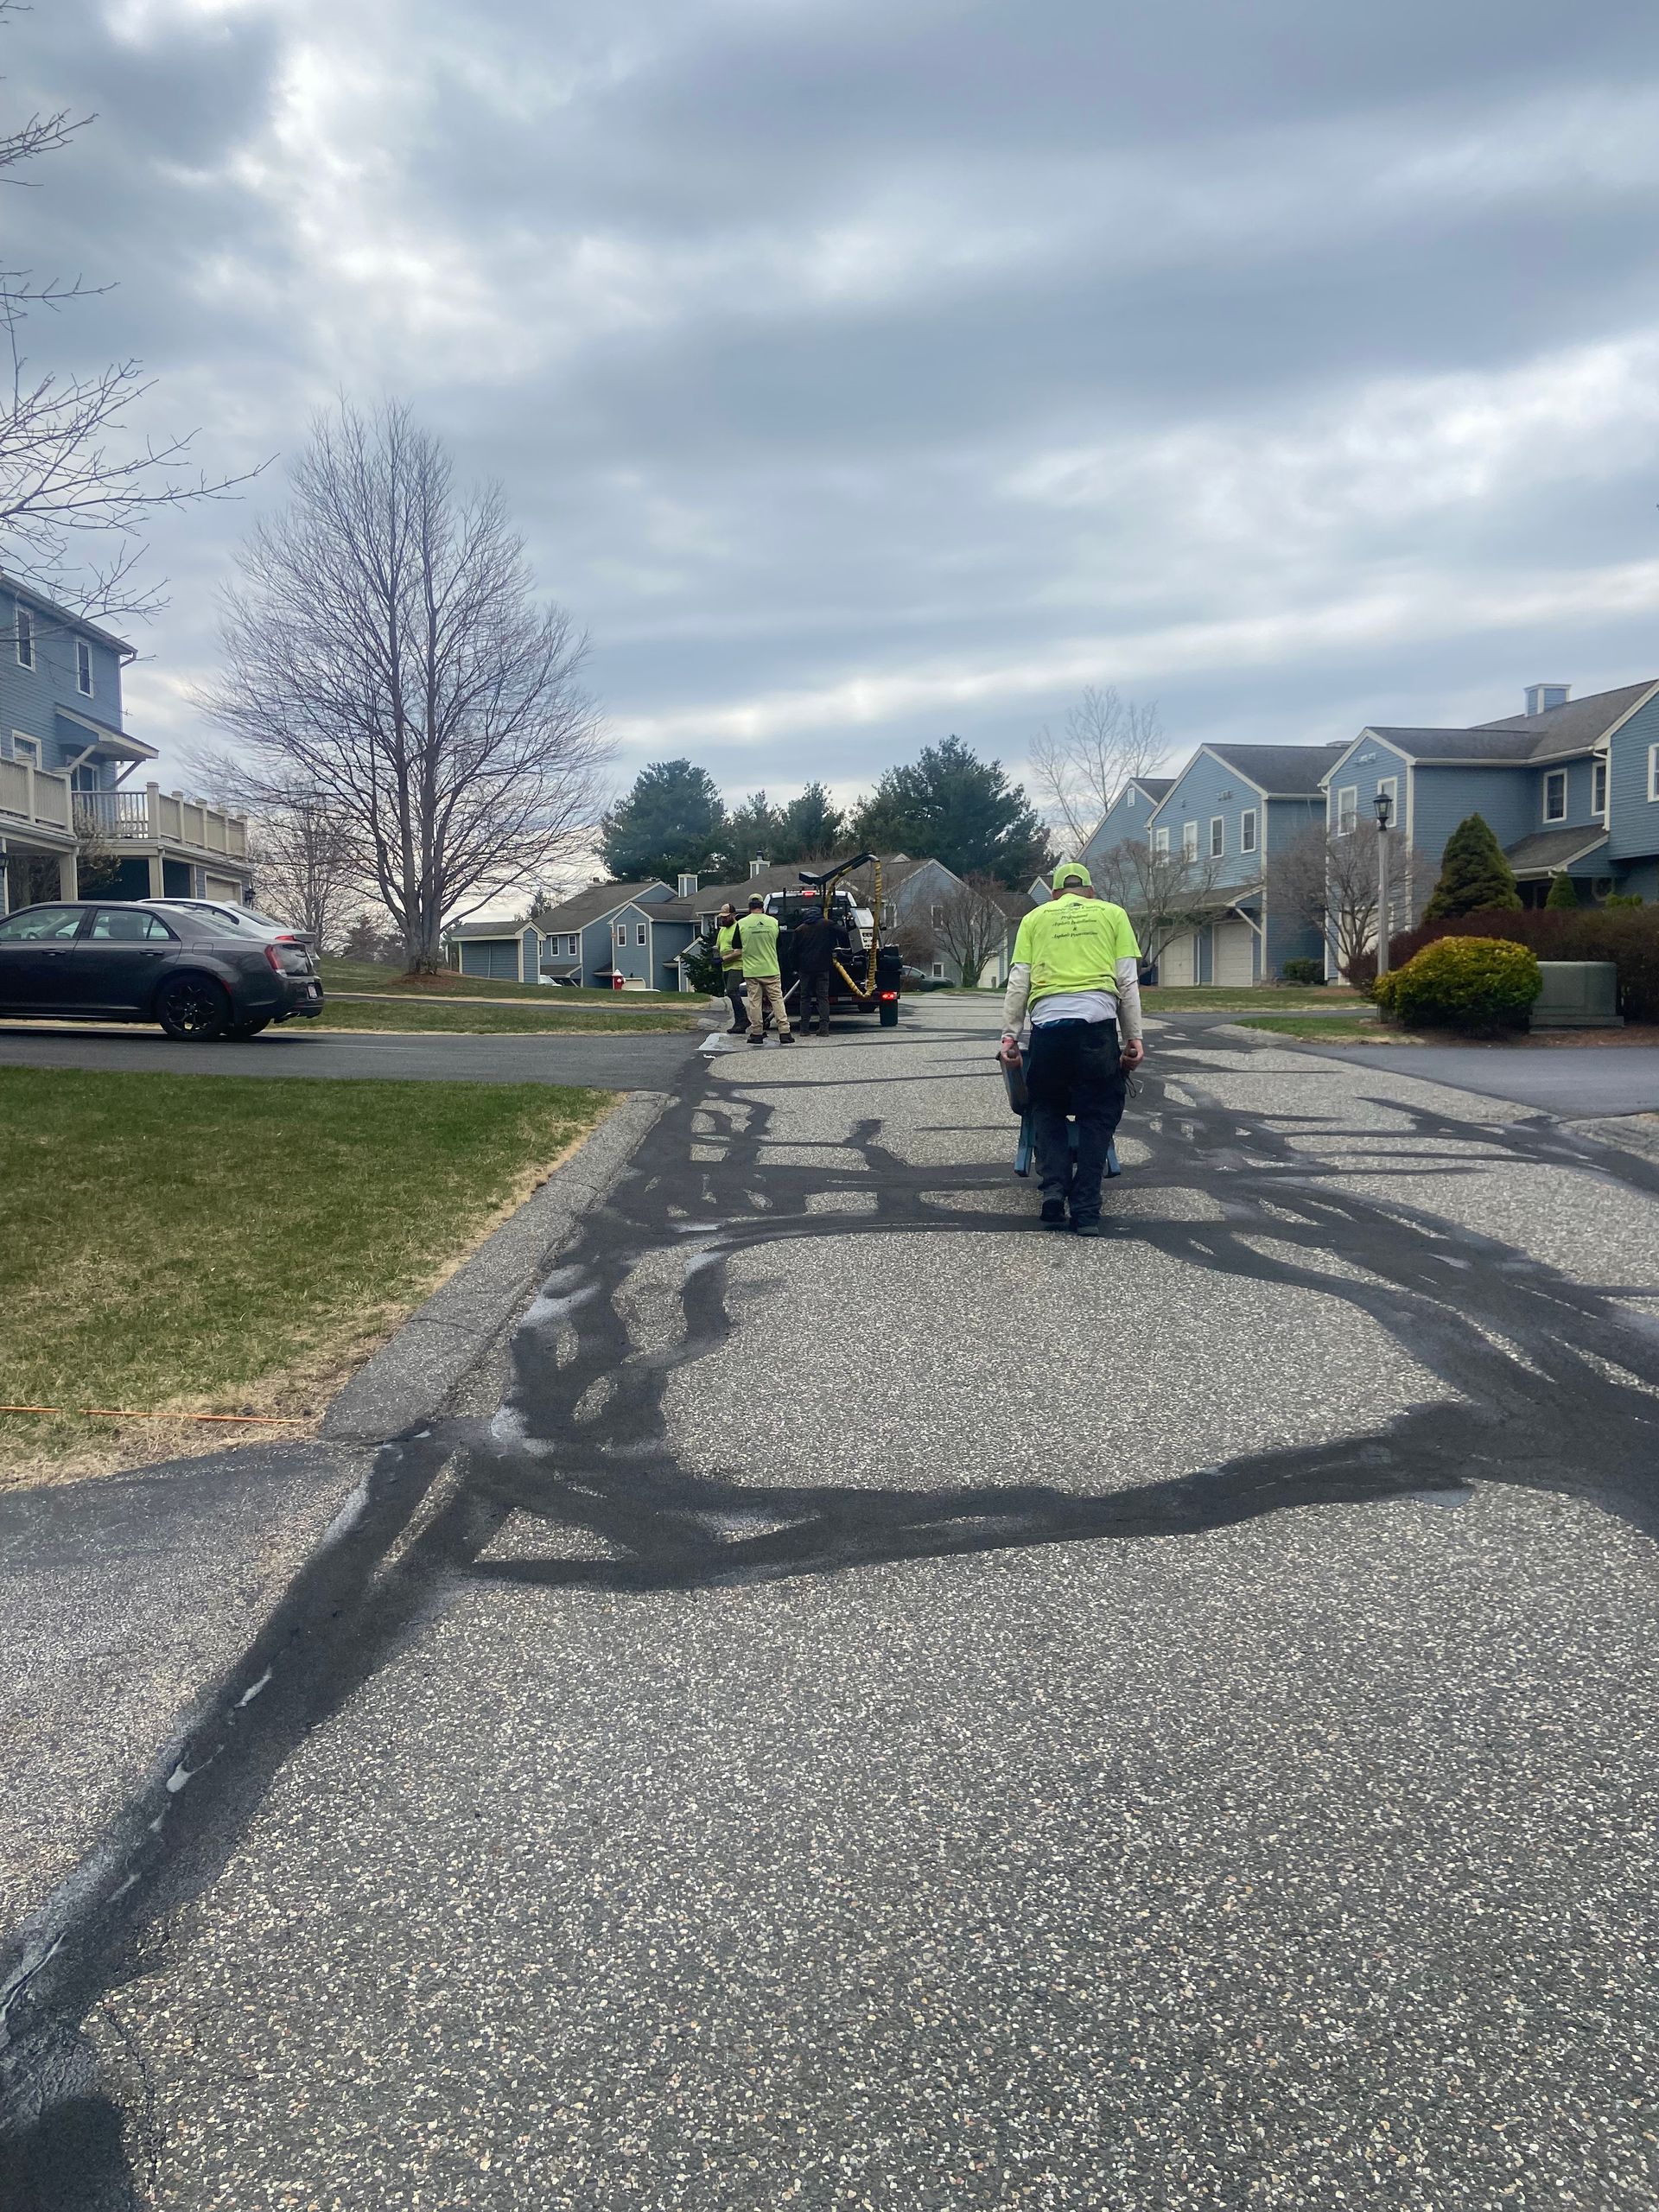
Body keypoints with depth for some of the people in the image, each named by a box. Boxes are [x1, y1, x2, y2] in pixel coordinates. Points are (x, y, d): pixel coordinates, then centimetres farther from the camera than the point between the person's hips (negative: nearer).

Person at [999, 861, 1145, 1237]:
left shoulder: (1036, 918, 20)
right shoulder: (1112, 914, 19)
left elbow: (1018, 983, 11)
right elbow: (1128, 981, 12)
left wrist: (1010, 1034, 13)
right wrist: (1133, 1037, 13)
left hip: (1048, 1022, 1)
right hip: (1097, 1021, -1)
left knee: (1046, 1108, 18)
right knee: (1097, 1115, 9)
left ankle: (1054, 1186, -1)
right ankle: (1086, 1210, 3)